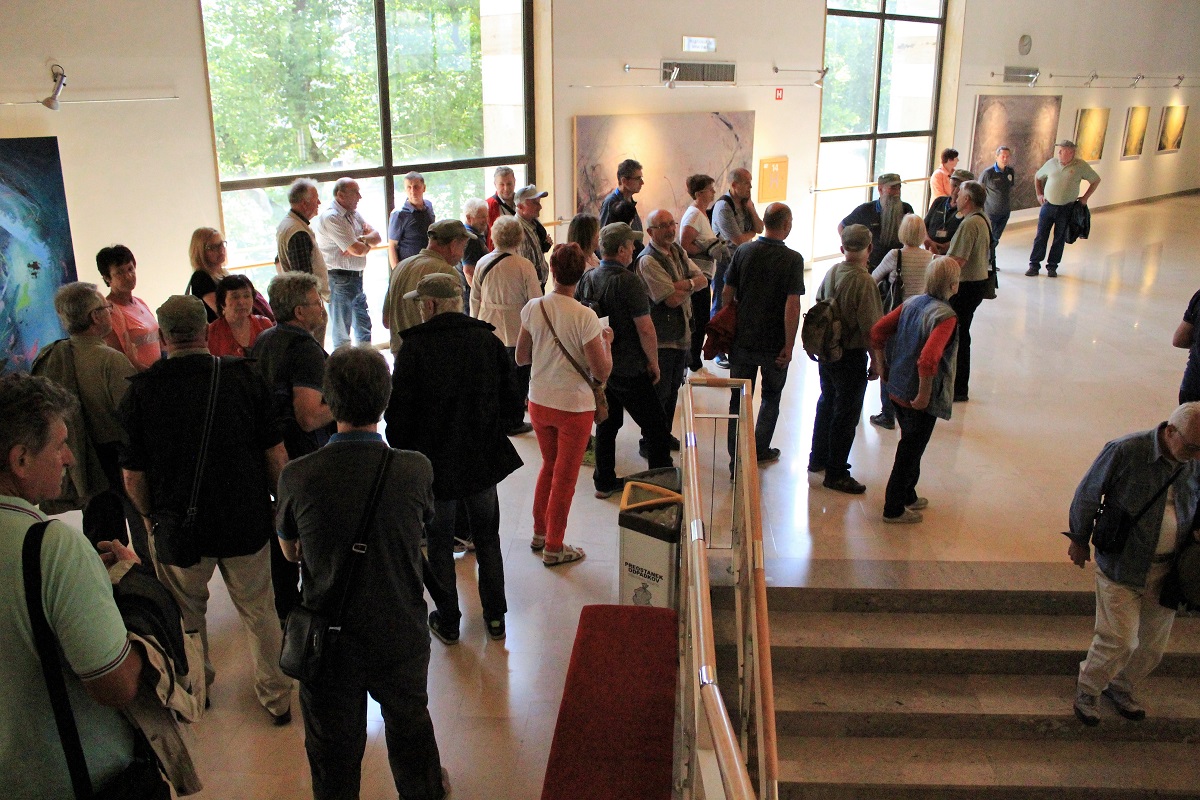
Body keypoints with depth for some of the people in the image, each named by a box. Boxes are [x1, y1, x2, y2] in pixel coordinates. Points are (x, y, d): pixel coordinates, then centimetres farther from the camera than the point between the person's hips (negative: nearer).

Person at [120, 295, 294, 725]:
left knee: (185, 612, 23)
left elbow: (133, 477, -5)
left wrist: (151, 517, 13)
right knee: (259, 610, 17)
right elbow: (276, 456, -8)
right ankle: (276, 696, 29)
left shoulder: (140, 390, -11)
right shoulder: (244, 376, -12)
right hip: (246, 520, 0)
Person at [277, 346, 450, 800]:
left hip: (329, 640, -1)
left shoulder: (297, 476, -20)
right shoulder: (416, 470, -19)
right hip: (401, 633, 2)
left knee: (333, 743, 20)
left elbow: (291, 552, -2)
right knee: (409, 721, 28)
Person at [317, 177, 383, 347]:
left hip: (356, 276, 9)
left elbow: (377, 237, 5)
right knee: (341, 332, 2)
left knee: (364, 325, 18)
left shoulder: (353, 213, 11)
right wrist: (368, 242, -1)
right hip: (339, 280, -9)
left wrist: (361, 240, -15)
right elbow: (358, 250, -23)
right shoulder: (330, 217, -18)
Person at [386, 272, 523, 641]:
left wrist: (402, 451, 5)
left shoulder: (414, 347, -15)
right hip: (484, 458, 3)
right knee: (487, 539, 18)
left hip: (435, 460, -3)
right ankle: (495, 616, 26)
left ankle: (447, 621, 24)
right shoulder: (488, 341, -4)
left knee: (440, 542, 14)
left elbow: (399, 412, -12)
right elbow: (510, 402, 1)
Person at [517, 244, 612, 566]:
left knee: (549, 466, 25)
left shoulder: (533, 308, -8)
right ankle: (554, 548, 24)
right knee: (565, 477, 11)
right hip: (574, 406, -4)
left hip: (539, 403, 5)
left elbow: (521, 357, 3)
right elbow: (602, 373, -16)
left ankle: (539, 533, 37)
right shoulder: (585, 317, -21)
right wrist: (607, 341, 0)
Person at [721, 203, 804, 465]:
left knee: (739, 398, 11)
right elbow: (792, 305, -19)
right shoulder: (792, 259, -13)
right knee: (771, 397, 20)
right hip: (775, 343, -2)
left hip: (742, 338, 2)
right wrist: (789, 346, -13)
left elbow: (727, 293, 2)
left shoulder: (743, 251, -3)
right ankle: (760, 450, 28)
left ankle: (737, 456, 13)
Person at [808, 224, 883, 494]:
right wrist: (876, 361, -10)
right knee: (846, 414, 4)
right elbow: (869, 328, -22)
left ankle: (818, 459, 36)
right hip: (851, 357, -7)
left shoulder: (831, 272, -1)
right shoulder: (864, 281, -22)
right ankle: (836, 474, 13)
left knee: (826, 404, 23)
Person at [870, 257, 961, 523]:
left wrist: (884, 369, 9)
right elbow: (928, 359, -34)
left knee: (911, 445, 25)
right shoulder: (946, 316, -22)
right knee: (910, 451, 9)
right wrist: (924, 395, -22)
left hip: (896, 389, 8)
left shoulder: (912, 303, 0)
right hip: (917, 398, -7)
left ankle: (907, 496, 41)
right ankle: (894, 509, 23)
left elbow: (877, 332, 1)